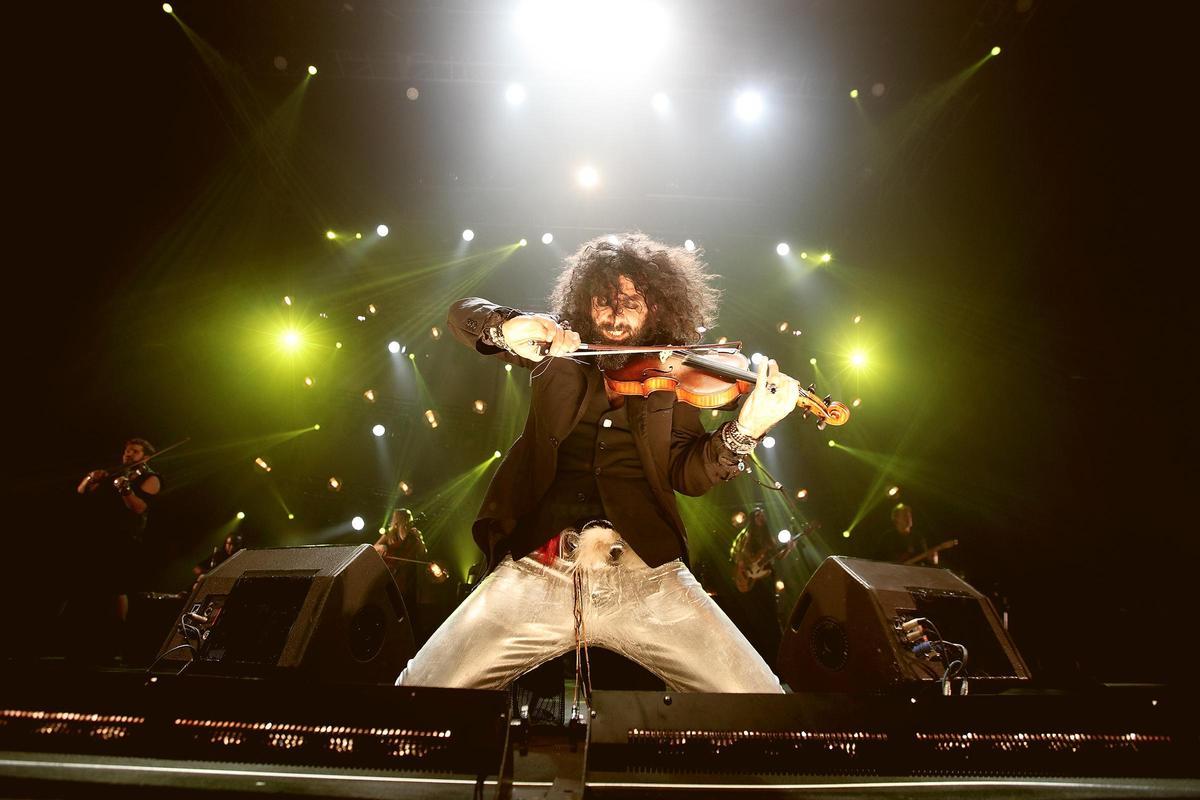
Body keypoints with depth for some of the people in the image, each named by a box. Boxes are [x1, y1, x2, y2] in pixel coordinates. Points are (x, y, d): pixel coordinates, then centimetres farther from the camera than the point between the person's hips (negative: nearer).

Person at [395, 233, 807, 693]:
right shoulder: (561, 352, 14)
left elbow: (687, 474, 3)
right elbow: (461, 315, 10)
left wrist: (744, 430, -17)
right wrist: (508, 326, -13)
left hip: (647, 572, 0)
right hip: (534, 567, 1)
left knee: (760, 694, -15)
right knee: (418, 687, -12)